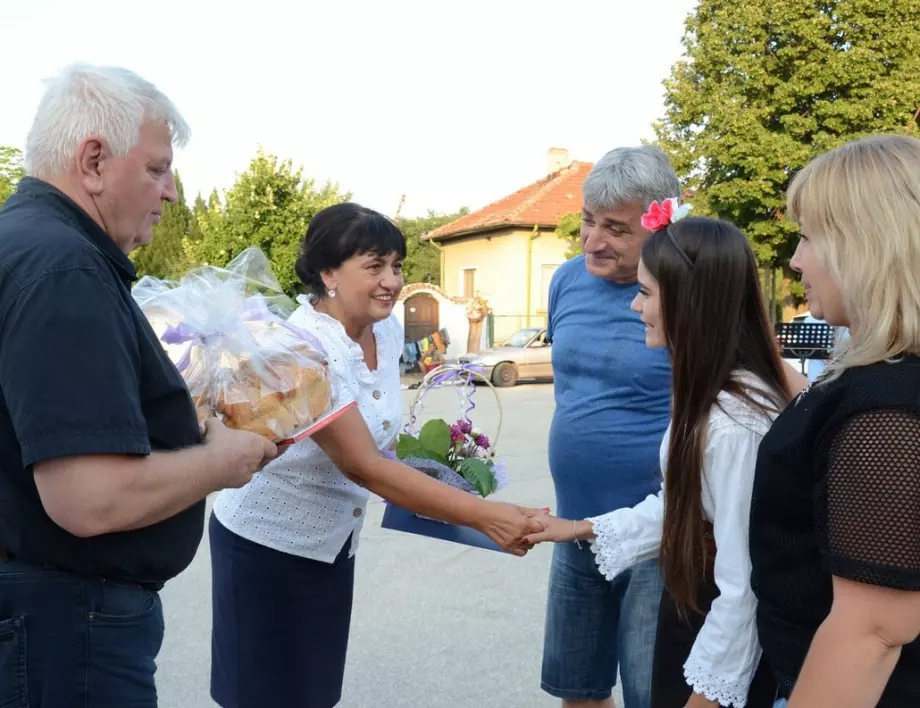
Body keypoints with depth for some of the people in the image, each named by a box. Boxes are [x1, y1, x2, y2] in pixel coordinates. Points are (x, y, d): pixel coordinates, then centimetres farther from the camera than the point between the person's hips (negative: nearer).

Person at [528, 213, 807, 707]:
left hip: (726, 635, -8)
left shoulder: (735, 422, -30)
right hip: (690, 601, 8)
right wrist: (585, 529, 9)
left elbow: (743, 581, -25)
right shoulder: (706, 393, 0)